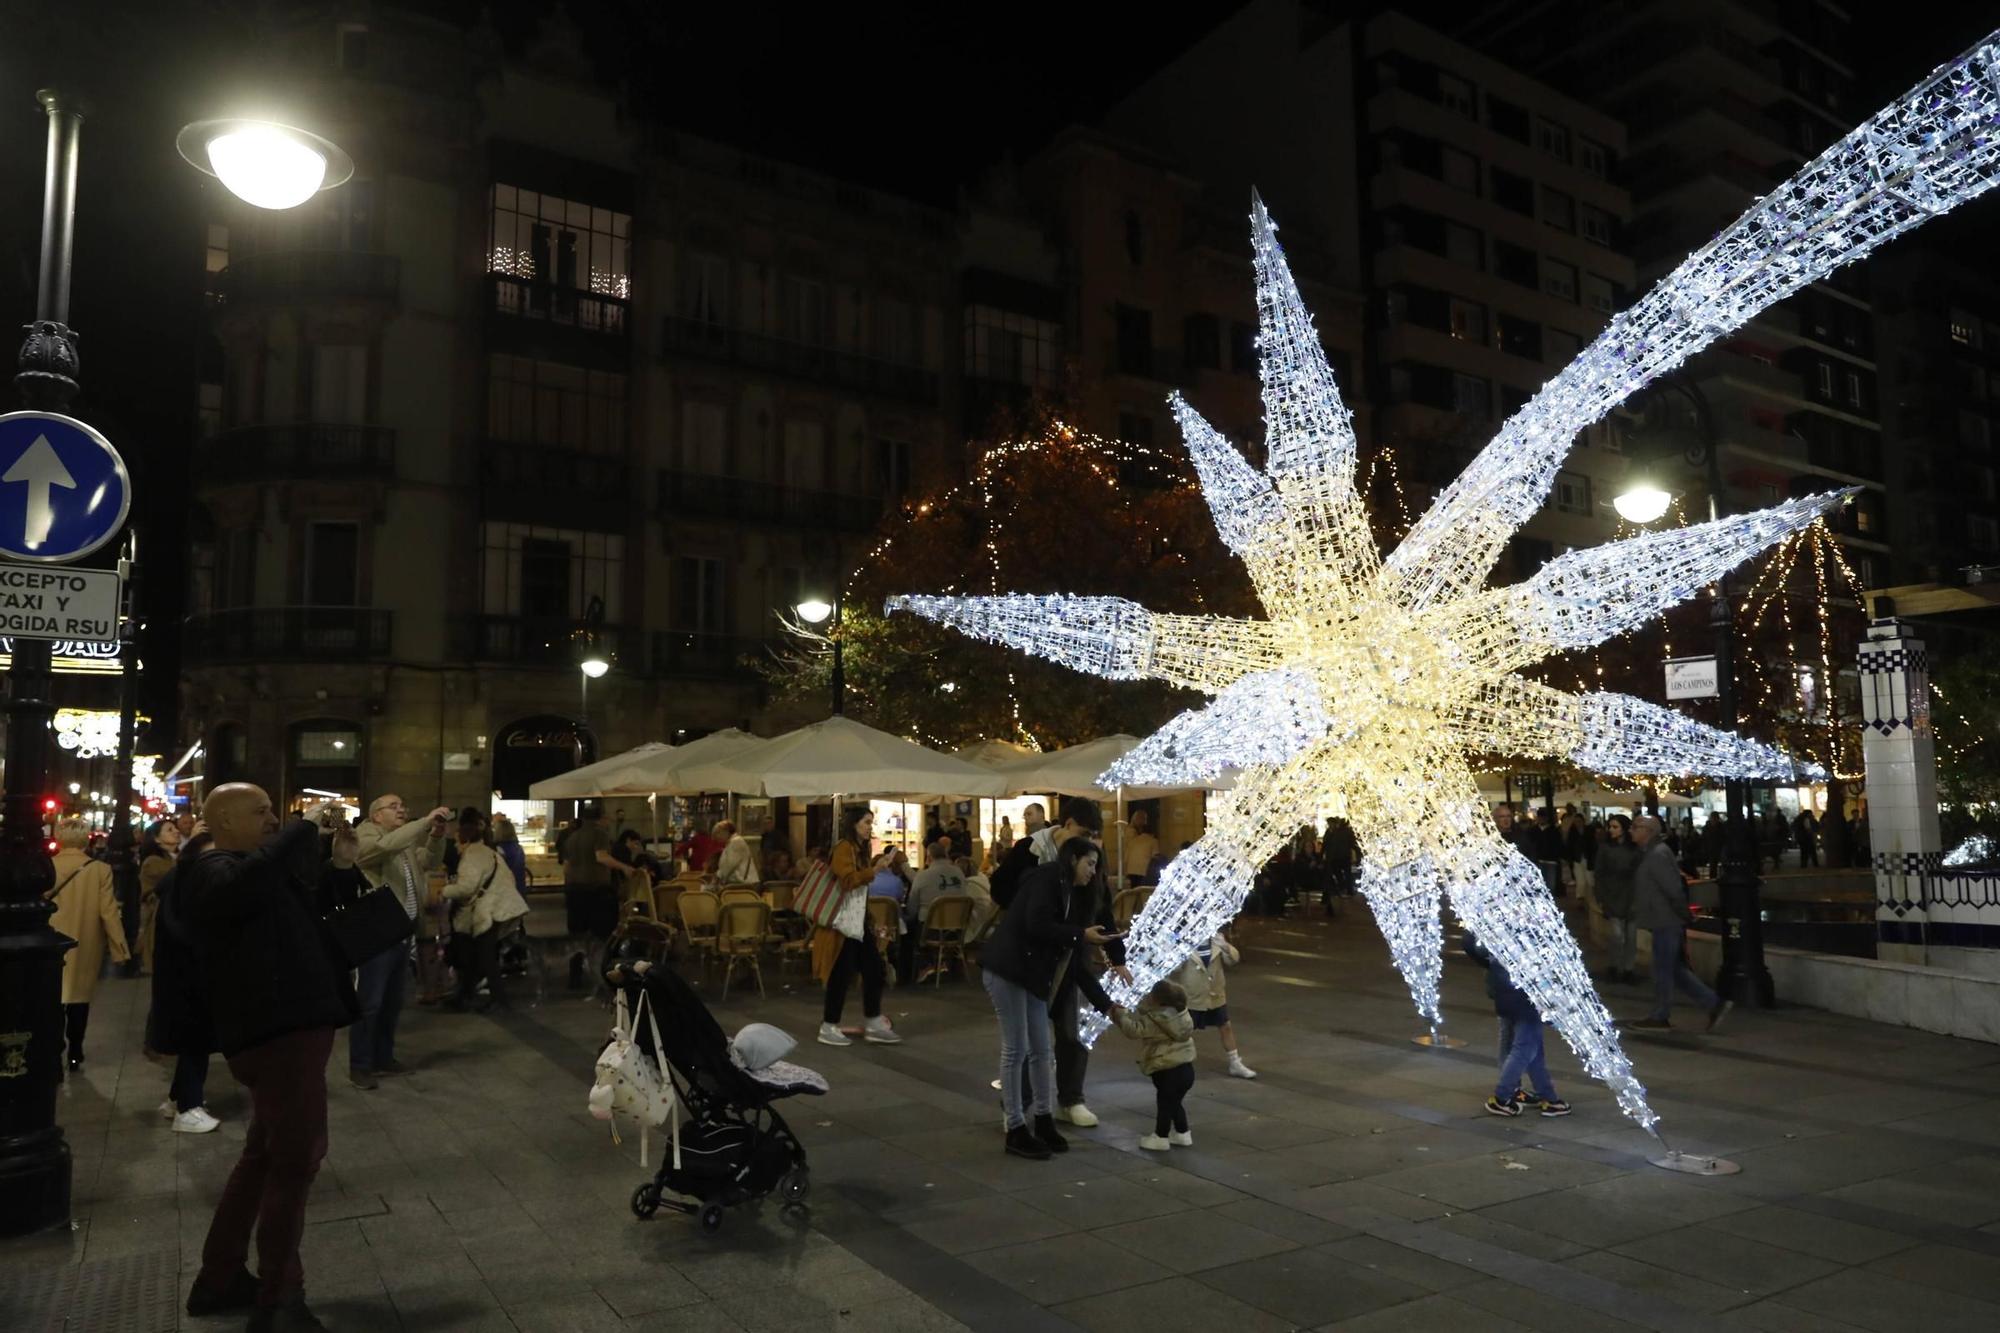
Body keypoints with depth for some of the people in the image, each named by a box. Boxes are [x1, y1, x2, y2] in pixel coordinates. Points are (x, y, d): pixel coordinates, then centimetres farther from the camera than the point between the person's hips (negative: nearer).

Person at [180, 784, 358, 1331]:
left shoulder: (252, 869, 21)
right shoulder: (212, 873, -11)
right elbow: (249, 883, -33)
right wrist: (302, 832, -20)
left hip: (291, 1026, 11)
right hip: (277, 1031, -11)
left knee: (268, 1154, 20)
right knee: (297, 1157, -6)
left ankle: (220, 1278, 32)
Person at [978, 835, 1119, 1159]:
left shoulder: (1073, 896, 17)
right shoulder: (1046, 878, -7)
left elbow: (1074, 962, 16)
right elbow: (1036, 925, -23)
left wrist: (1105, 1003, 15)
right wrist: (1081, 935, -14)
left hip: (1031, 975, 9)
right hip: (1007, 970, -9)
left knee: (1042, 1050, 11)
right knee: (1016, 1050, -3)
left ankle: (1044, 1122, 24)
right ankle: (1016, 1130, 7)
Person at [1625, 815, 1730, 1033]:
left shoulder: (1657, 855, -19)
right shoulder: (1650, 853, 12)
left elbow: (1674, 889, -22)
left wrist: (1684, 915, -15)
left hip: (1666, 923, -10)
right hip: (1664, 921, 10)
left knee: (1662, 970, 1)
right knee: (1675, 969, 14)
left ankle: (1660, 1017, 11)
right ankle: (1715, 1004, 18)